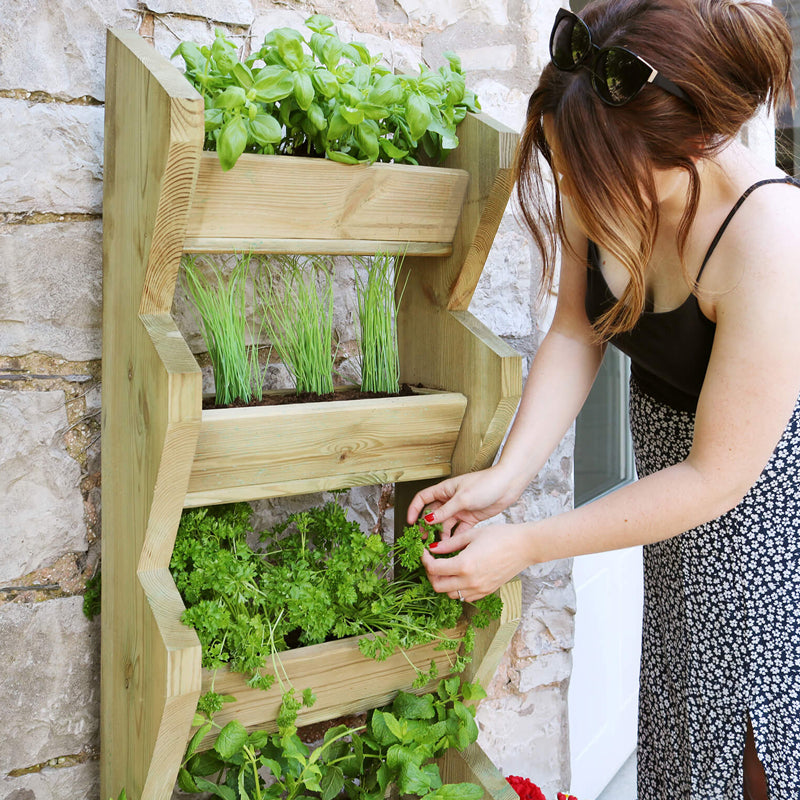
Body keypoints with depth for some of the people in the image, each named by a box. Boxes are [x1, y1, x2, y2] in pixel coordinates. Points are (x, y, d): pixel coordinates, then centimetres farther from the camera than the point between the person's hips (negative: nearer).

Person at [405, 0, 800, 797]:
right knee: (681, 703, 23)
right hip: (671, 472, 6)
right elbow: (574, 333, -4)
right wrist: (506, 475, -15)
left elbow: (715, 477, -29)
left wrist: (524, 546, -26)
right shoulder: (602, 187, -17)